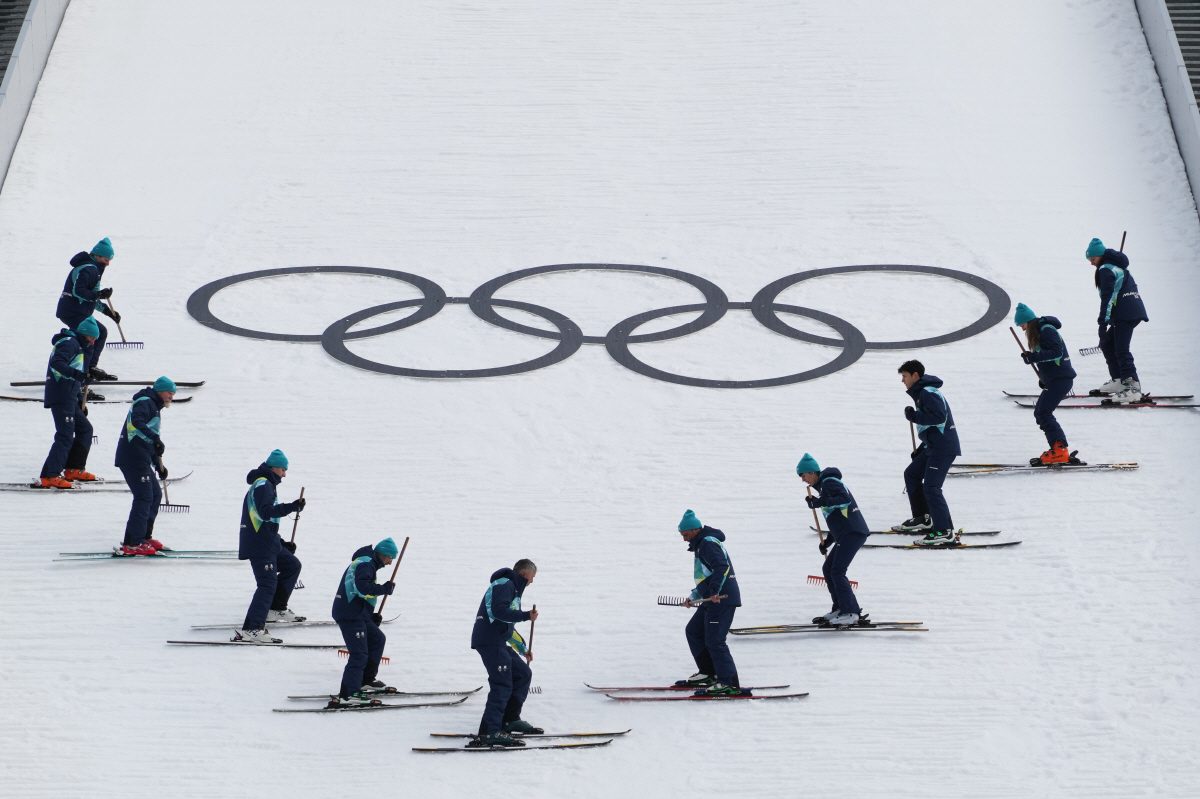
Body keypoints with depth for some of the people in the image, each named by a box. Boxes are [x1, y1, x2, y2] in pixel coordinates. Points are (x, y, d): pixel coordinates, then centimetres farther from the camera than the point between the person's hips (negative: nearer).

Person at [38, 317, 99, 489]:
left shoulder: (77, 346, 25)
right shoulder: (70, 343, -6)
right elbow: (56, 363, -24)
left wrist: (81, 403, 29)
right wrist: (79, 374, -33)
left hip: (68, 398, 11)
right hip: (61, 397, -11)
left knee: (85, 429, 15)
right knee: (65, 435, -15)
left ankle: (74, 469, 17)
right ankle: (49, 476, -19)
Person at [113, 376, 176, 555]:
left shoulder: (154, 408, 26)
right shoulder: (145, 403, -6)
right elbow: (136, 421, -29)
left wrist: (158, 465, 26)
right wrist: (155, 438, -35)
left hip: (141, 459, 10)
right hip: (133, 458, -10)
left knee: (155, 495, 14)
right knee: (144, 497, -13)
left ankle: (144, 536, 21)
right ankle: (133, 543, -14)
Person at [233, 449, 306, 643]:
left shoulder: (266, 484, 22)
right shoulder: (263, 484, -11)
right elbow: (266, 512, -27)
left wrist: (282, 543, 26)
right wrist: (292, 507, -31)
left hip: (269, 542, 10)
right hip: (259, 545, -10)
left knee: (292, 565, 21)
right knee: (268, 583, -17)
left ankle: (276, 609, 24)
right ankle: (251, 629, -25)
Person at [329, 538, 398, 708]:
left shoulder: (368, 563, 23)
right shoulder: (365, 563, -10)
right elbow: (362, 587, -26)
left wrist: (372, 616, 18)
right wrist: (385, 589, -16)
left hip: (358, 614, 11)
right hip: (350, 615, -11)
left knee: (377, 639, 22)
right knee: (359, 654, -15)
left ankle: (366, 681, 27)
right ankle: (347, 695, -21)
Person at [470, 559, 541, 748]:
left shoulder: (512, 588, 26)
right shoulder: (504, 585, -7)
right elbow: (499, 611, -24)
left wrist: (523, 648, 32)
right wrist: (526, 616, -21)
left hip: (498, 642, 11)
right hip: (489, 641, -11)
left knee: (523, 674, 16)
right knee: (502, 685, -16)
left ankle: (510, 720, 22)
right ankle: (489, 733, -21)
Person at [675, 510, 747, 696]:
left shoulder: (708, 543, -10)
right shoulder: (701, 545, 23)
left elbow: (722, 567, -25)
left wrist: (715, 591, -34)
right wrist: (694, 596, 30)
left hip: (722, 599, -11)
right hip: (712, 600, 11)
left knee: (714, 640, -13)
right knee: (693, 631, 18)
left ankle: (729, 683, -13)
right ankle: (708, 673, 22)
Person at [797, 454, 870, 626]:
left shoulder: (829, 482, -8)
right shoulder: (823, 485, 23)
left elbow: (845, 499, -25)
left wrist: (820, 502, -26)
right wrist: (828, 541, 25)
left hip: (853, 532, -11)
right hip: (846, 534, 11)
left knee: (837, 571, -14)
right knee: (828, 569, 11)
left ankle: (850, 613, -14)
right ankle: (840, 608, 14)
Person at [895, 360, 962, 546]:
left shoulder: (928, 393, -14)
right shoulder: (921, 392, 19)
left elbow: (939, 417, -26)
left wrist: (914, 416, -20)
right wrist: (921, 449, 23)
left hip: (943, 447, -11)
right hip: (934, 446, 11)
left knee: (931, 487, -16)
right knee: (911, 475, 20)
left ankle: (945, 532, -17)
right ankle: (923, 518, 25)